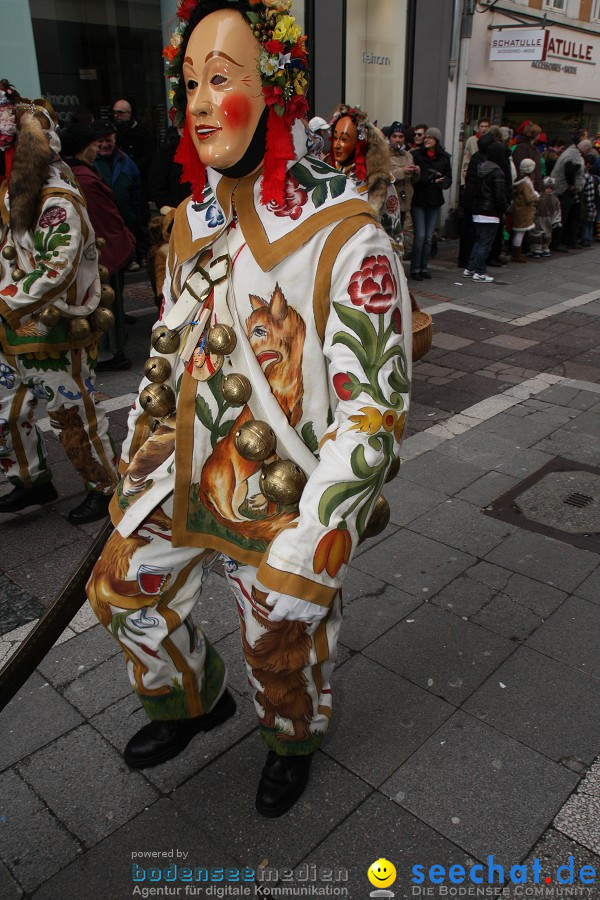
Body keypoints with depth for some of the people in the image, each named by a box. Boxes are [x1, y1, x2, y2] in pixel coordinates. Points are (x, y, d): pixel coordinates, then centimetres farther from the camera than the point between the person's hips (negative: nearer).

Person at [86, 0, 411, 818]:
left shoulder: (343, 238, -21)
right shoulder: (193, 219, 1)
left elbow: (374, 408, -22)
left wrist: (305, 551, -24)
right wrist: (137, 453, 13)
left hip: (284, 491, -6)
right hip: (185, 473, 7)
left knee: (282, 643, 14)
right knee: (123, 589, 20)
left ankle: (294, 743, 51)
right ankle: (196, 703, 50)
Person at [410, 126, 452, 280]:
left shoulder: (444, 158, 7)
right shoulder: (416, 155, -4)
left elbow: (449, 178, 8)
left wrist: (443, 182, -15)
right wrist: (431, 179, -21)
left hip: (434, 201, 4)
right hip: (418, 200, -3)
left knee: (429, 236, 7)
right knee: (420, 235, -7)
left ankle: (424, 267, 16)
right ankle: (415, 268, 2)